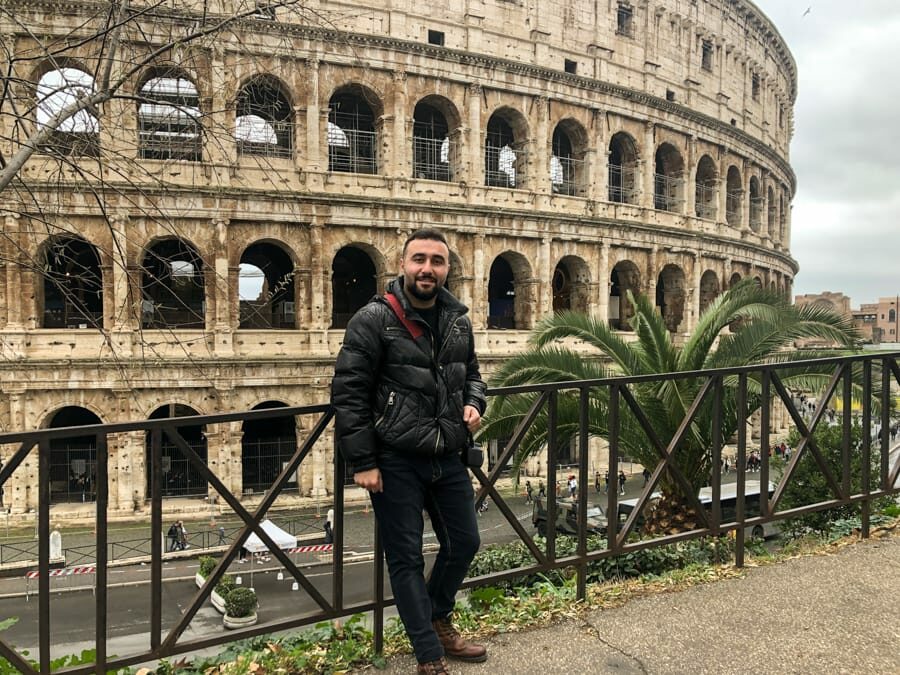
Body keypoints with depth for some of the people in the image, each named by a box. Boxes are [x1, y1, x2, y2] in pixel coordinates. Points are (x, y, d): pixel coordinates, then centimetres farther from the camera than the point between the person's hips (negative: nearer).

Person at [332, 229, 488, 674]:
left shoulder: (458, 319, 6)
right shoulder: (373, 320, -12)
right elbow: (348, 394, -13)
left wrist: (473, 403, -2)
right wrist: (363, 463, -15)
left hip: (447, 457, 6)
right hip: (395, 462, -6)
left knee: (464, 543, 18)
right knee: (406, 558, 6)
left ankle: (437, 620, 44)